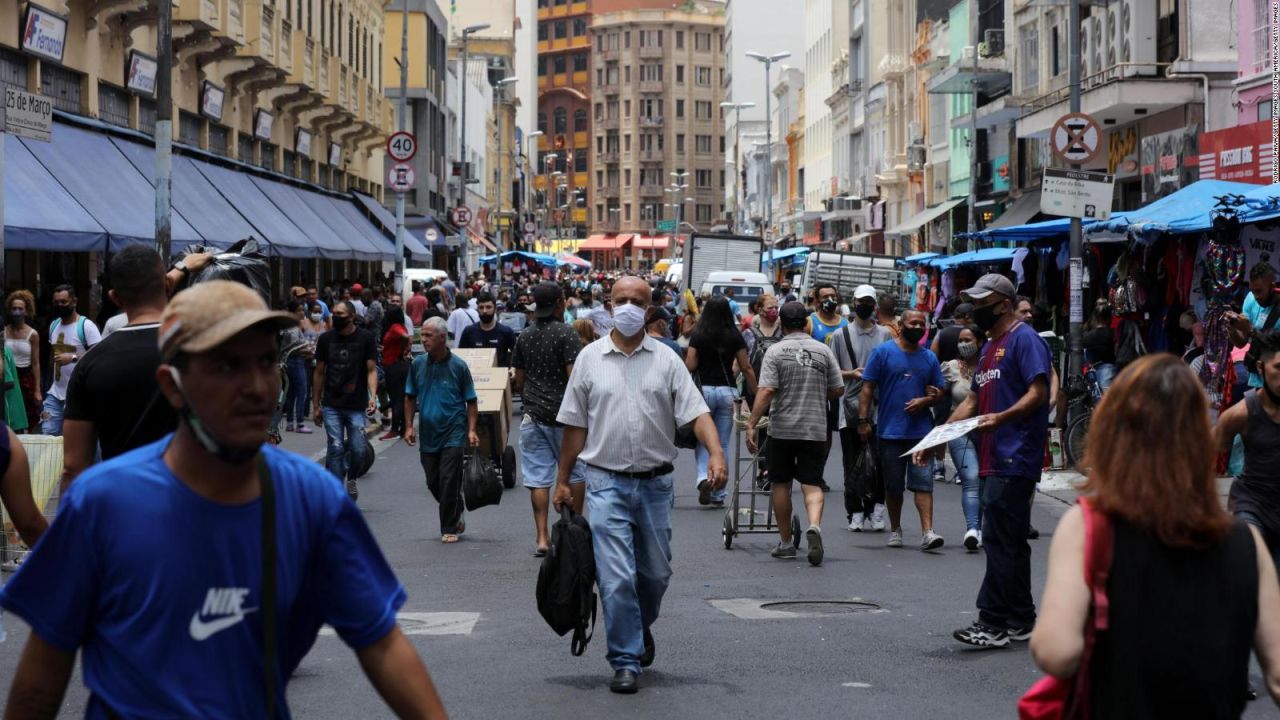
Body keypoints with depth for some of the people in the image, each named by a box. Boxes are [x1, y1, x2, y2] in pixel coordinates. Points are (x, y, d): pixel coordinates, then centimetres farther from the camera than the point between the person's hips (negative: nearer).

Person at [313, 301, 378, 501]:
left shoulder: (365, 338, 0)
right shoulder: (326, 339, 6)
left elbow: (371, 370, -2)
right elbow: (319, 373, 12)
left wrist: (372, 395, -19)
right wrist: (316, 405, 10)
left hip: (356, 406, -1)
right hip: (331, 406, 1)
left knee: (358, 450, -3)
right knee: (335, 449, -6)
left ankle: (351, 477, 28)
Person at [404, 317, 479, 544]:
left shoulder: (458, 366, -6)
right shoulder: (418, 364, 3)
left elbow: (471, 401, 0)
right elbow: (410, 397, 12)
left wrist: (471, 430, -8)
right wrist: (409, 427, 5)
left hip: (453, 433, -4)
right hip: (427, 435, 4)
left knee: (449, 482, -6)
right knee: (433, 483, 8)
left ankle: (449, 528, 5)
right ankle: (456, 516, 30)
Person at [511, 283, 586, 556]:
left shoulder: (524, 336, 7)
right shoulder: (566, 334, -11)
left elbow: (518, 381, 11)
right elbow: (575, 378, -16)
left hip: (533, 416, 4)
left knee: (538, 478, 3)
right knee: (575, 473, 13)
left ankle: (541, 537, -1)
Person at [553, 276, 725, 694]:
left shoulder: (666, 361, 3)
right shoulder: (590, 358, 3)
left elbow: (696, 413, -5)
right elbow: (574, 425, 7)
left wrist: (716, 455, -22)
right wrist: (562, 481, 7)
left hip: (655, 483, 2)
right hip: (607, 483, -1)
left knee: (656, 573, 12)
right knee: (616, 578, -8)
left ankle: (640, 628, 41)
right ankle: (626, 662, 0)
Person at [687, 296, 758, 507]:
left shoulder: (698, 335, -4)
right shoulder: (735, 336, -1)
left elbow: (690, 365, -8)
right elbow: (746, 368, 0)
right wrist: (755, 393, 7)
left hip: (704, 389, -1)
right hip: (727, 391, 1)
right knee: (722, 443, 8)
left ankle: (703, 477, -14)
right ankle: (718, 494, 10)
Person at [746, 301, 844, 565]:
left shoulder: (776, 351, -6)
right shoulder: (823, 350, 3)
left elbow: (766, 391, -15)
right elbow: (838, 390, 6)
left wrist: (752, 424, -13)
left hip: (782, 429, -1)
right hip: (815, 429, 1)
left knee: (781, 484, 11)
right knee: (812, 484, 1)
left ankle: (786, 542, 18)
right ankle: (814, 526, -26)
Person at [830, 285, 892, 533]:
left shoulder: (885, 335, 11)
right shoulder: (841, 335, 8)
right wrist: (851, 374, -10)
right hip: (850, 407, 0)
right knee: (852, 464, 3)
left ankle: (875, 508, 4)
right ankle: (855, 513, 8)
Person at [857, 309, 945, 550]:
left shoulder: (929, 358, 11)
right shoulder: (883, 352, 0)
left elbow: (939, 391, 15)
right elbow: (868, 388, -1)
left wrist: (925, 400, -6)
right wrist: (863, 420, -9)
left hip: (921, 430, 2)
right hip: (889, 430, -2)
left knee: (923, 482, -8)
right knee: (893, 485, 9)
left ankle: (927, 532, -12)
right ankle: (895, 530, 23)